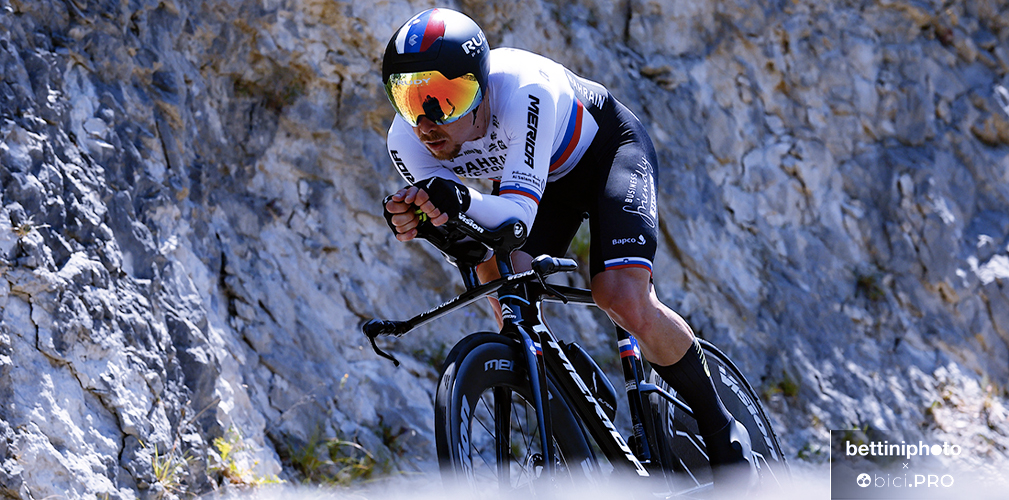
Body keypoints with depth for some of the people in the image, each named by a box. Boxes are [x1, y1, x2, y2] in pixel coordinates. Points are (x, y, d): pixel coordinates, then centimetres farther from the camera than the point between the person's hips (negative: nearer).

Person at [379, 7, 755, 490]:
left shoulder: (524, 92, -42)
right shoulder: (407, 141, -27)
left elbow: (520, 212, -46)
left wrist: (464, 200, -67)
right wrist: (417, 218, -52)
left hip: (608, 148, -5)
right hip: (543, 176, 5)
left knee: (622, 298, -23)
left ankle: (720, 428, 1)